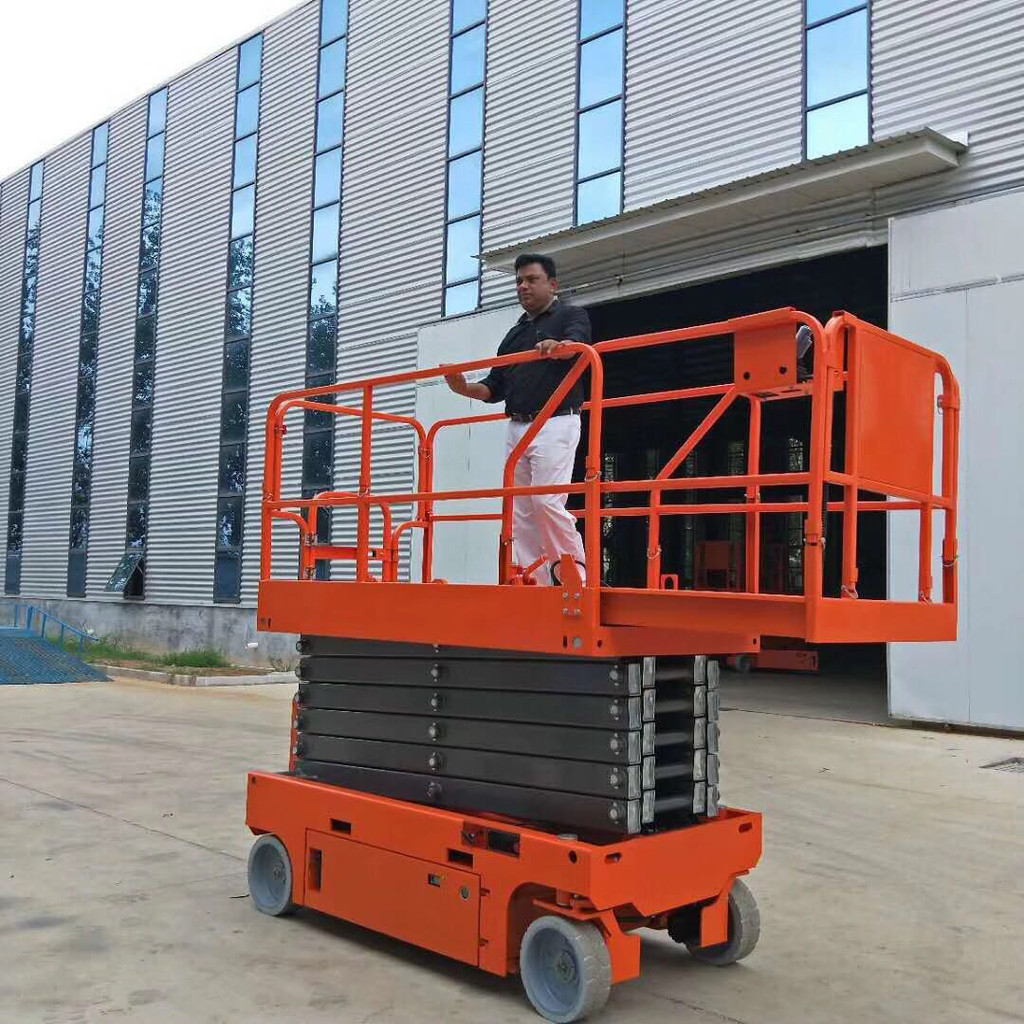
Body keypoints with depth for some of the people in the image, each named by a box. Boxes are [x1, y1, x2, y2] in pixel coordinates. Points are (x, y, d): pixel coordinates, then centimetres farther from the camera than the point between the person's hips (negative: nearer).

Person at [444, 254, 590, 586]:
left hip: (555, 424, -7)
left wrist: (557, 346, -42)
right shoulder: (514, 334, 24)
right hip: (517, 428, 7)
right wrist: (464, 388, 1)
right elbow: (495, 387, 21)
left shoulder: (571, 316, 6)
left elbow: (577, 342, -18)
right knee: (521, 512, 1)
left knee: (547, 502, -19)